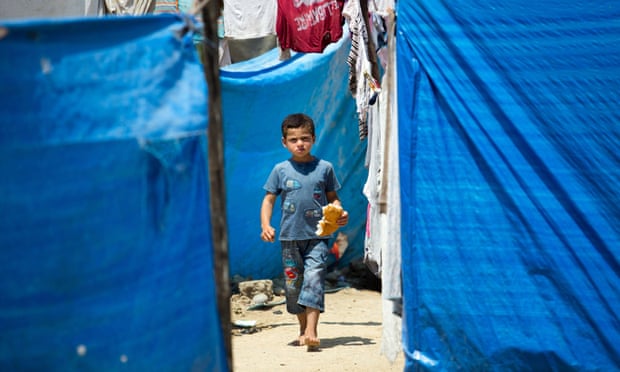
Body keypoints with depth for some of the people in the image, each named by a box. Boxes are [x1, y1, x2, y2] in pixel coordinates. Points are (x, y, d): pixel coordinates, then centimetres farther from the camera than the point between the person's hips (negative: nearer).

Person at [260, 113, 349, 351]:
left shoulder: (324, 168, 4)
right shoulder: (281, 170, 4)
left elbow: (333, 197, 12)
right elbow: (269, 199, 8)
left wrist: (340, 214, -7)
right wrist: (266, 225, -6)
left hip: (317, 236, -2)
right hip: (290, 236, 2)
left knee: (314, 278, -15)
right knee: (293, 283, 7)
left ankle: (312, 330, -20)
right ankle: (303, 328, 22)